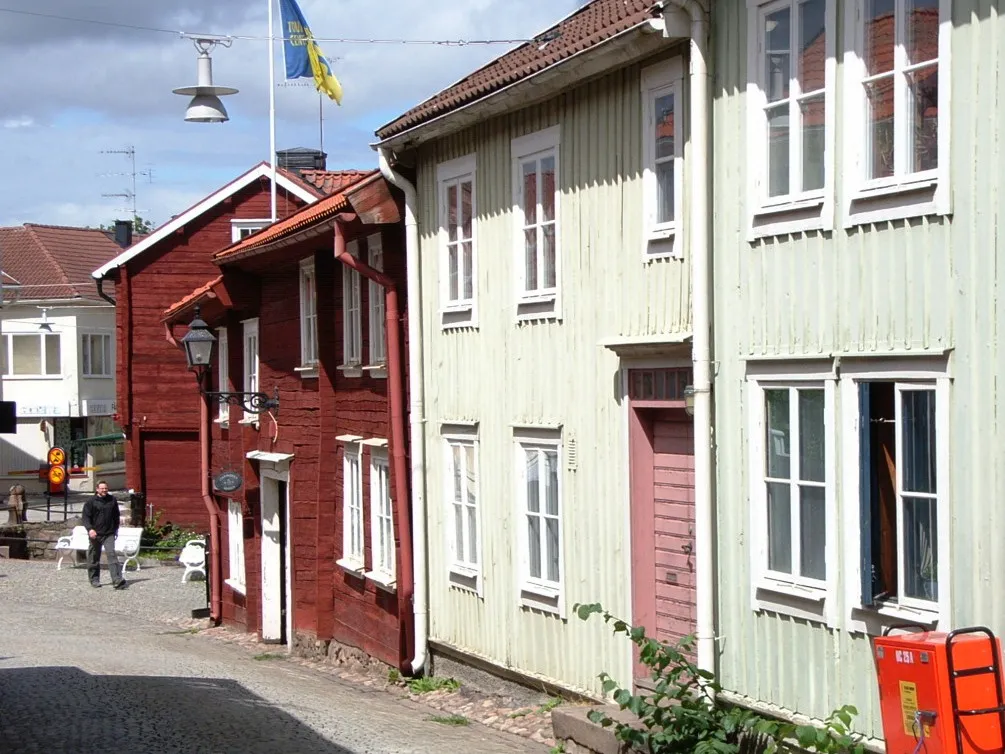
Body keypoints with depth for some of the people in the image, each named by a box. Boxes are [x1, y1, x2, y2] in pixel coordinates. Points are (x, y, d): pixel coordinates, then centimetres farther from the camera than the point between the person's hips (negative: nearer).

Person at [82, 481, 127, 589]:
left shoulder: (112, 501, 9)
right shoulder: (91, 502, -1)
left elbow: (116, 516, 20)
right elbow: (86, 517, -4)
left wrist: (115, 530, 17)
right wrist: (90, 529, -20)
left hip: (109, 534, 1)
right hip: (95, 534, -1)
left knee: (112, 555, -13)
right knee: (94, 558, 7)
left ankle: (117, 581, -22)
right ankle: (94, 579, 23)